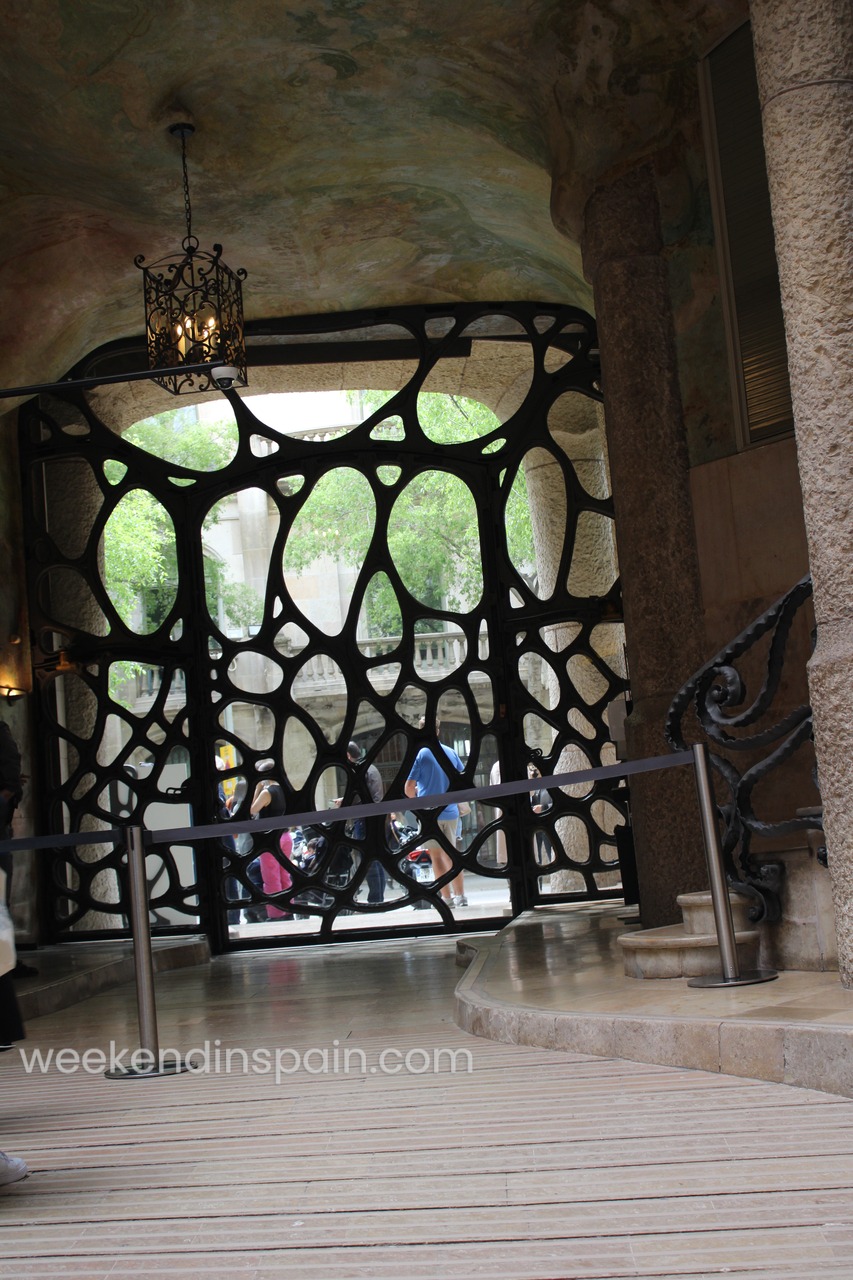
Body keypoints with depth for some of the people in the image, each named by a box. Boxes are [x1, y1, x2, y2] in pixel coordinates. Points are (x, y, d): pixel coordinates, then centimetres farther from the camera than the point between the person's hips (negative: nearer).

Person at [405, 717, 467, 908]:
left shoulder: (420, 754, -8)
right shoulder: (451, 753, 6)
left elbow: (408, 789, -9)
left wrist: (415, 796, 12)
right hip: (451, 811, 5)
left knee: (437, 856, 2)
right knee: (451, 855, 13)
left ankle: (447, 898, 1)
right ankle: (460, 896, 11)